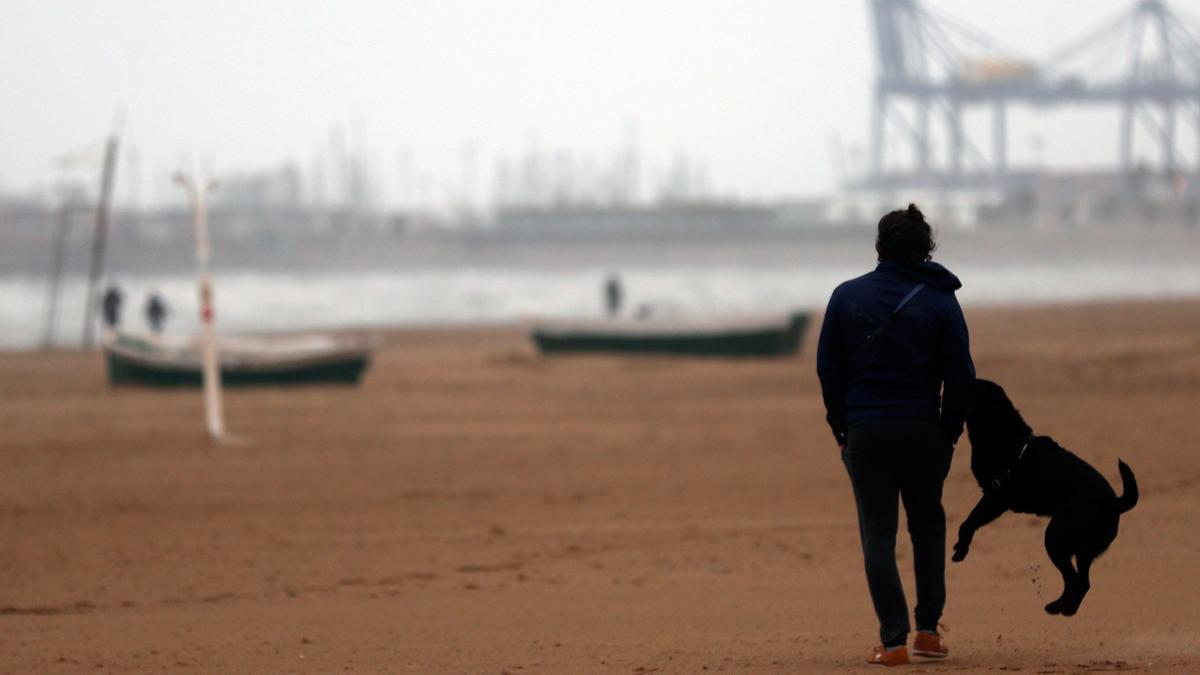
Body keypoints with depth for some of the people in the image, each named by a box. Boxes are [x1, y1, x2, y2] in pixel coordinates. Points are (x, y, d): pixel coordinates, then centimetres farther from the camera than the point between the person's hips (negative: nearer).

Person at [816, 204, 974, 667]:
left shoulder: (847, 296, 1)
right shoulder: (940, 302, -2)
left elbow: (828, 368, 3)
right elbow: (960, 376, -4)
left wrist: (841, 427, 10)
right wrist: (949, 433, 6)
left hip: (865, 433, 0)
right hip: (923, 432, 0)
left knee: (878, 535, 2)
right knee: (928, 525, 19)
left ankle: (894, 640, -6)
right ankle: (928, 630, 15)